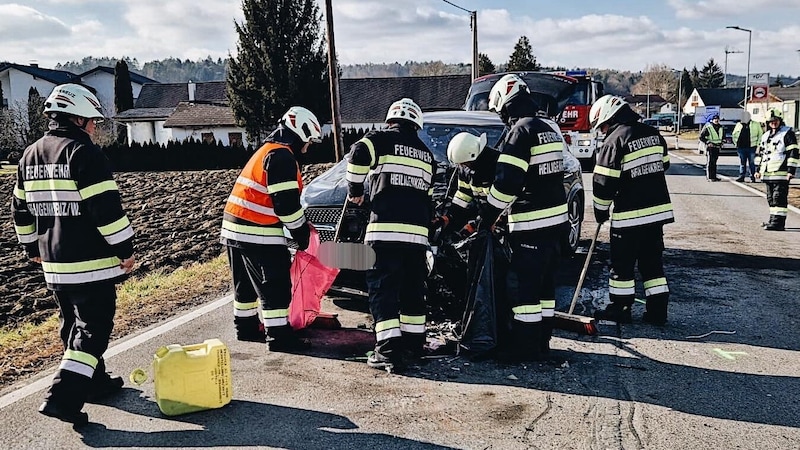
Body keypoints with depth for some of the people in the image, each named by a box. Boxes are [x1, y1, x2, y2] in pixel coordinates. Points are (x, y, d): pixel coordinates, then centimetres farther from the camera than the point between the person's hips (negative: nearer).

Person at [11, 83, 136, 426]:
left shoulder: (30, 156, 11)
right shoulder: (85, 153, -15)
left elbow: (21, 209, 18)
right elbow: (106, 208, -20)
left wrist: (33, 249, 28)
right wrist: (125, 250, -12)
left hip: (53, 263, 8)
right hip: (91, 263, -8)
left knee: (73, 324, 19)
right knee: (93, 329, -2)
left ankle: (94, 382, 33)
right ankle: (62, 397, -9)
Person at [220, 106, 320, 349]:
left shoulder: (268, 150, 18)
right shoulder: (282, 156, -15)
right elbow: (286, 202, -19)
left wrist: (300, 226, 19)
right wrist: (302, 234, -8)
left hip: (235, 227, 10)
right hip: (257, 233, -10)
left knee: (247, 282, 20)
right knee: (276, 285, -4)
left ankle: (246, 326, 32)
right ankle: (279, 335, 0)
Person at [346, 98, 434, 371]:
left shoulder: (383, 139, 3)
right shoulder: (426, 154, 22)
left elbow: (357, 156, -15)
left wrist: (355, 190, 0)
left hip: (385, 230, -6)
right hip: (417, 233, 6)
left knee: (383, 290, -3)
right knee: (413, 290, 16)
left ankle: (389, 351, -8)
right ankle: (413, 345, 24)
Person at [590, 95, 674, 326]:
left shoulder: (615, 140, -13)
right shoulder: (653, 134, 8)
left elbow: (604, 182, -13)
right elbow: (663, 165, 18)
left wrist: (601, 211, 0)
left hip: (629, 215, -7)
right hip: (658, 210, 7)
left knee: (622, 264, 6)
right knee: (652, 262, 13)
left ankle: (620, 309, 14)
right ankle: (657, 311, 16)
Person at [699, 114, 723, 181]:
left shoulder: (720, 127, 12)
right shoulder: (708, 127, -8)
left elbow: (723, 136, 29)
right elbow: (701, 137, -8)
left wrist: (721, 143, 13)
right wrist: (708, 142, -16)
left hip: (717, 147, 6)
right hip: (710, 147, -6)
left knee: (714, 162, 11)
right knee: (710, 162, -7)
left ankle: (714, 176, 16)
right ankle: (710, 177, -7)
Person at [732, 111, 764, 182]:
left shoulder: (755, 125, 4)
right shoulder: (739, 125, 10)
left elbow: (760, 134, 8)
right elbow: (734, 135, 20)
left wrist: (757, 143, 0)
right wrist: (736, 143, 10)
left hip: (751, 147, -3)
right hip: (741, 147, 3)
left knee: (752, 163, 1)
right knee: (742, 163, 7)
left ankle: (753, 177, 5)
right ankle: (741, 176, 11)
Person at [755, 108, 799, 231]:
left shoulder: (788, 133, -3)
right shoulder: (765, 136, 19)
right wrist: (760, 170, 23)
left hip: (781, 173, -8)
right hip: (768, 173, 8)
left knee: (779, 198, -10)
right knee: (771, 198, 12)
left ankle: (778, 222, -12)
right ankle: (773, 219, 21)